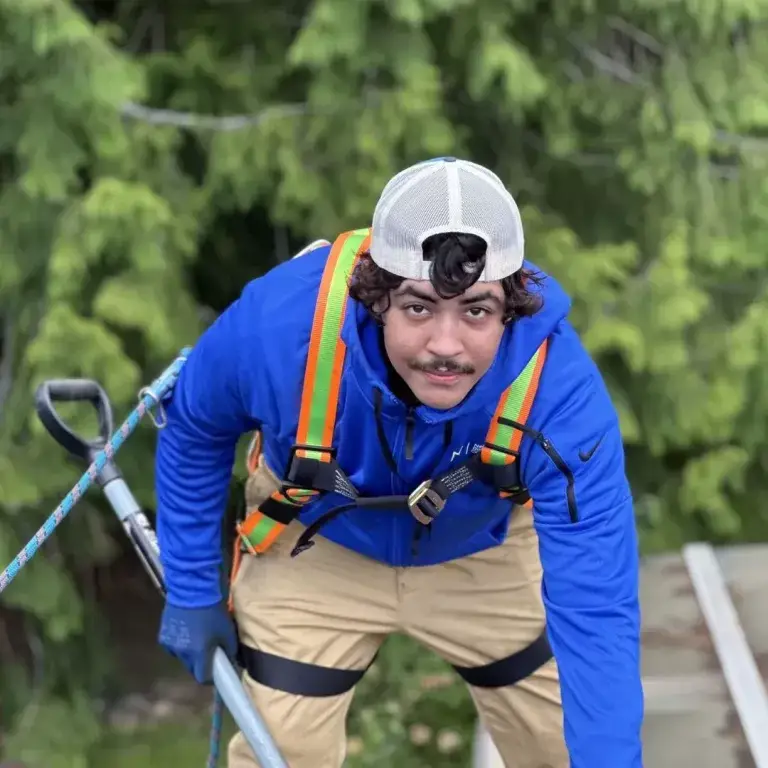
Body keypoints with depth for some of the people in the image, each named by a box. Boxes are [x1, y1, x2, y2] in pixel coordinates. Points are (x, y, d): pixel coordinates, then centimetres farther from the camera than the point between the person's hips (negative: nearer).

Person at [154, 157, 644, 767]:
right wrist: (192, 591, -6)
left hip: (486, 555, 1)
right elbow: (194, 430, -12)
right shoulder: (276, 327, -36)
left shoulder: (560, 391, -38)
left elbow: (595, 611, -40)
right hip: (315, 550, 0)